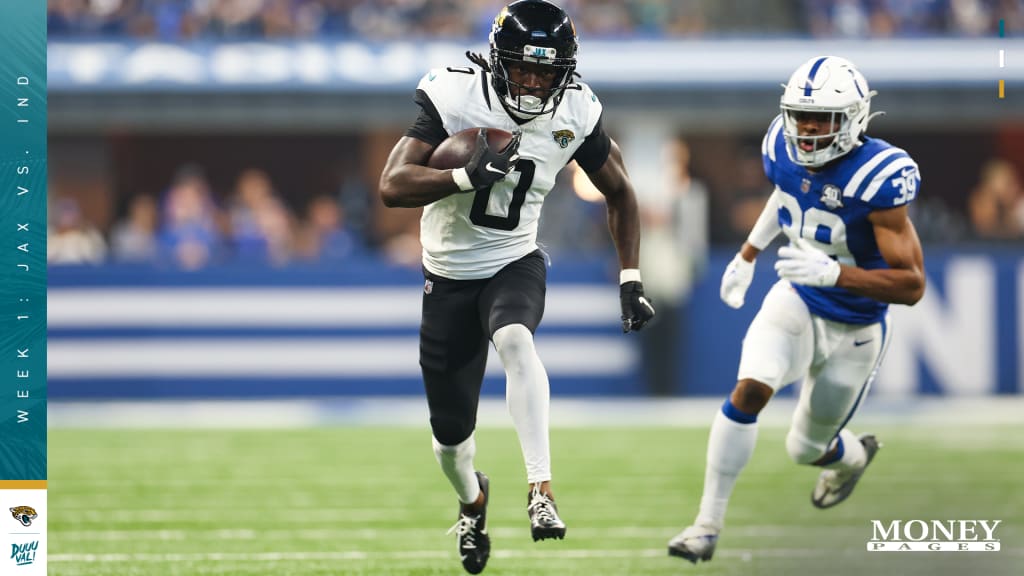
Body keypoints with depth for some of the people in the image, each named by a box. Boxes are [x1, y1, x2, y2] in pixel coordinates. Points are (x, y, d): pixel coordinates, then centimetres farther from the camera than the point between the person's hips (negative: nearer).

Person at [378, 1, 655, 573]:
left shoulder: (575, 114, -11)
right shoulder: (453, 98, -20)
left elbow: (619, 192, 7)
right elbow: (392, 186, -27)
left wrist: (631, 279, 1)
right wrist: (468, 176, -42)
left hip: (516, 264, 0)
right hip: (450, 277, 0)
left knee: (514, 339, -37)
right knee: (451, 434, 7)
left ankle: (542, 489, -40)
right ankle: (472, 498, 43)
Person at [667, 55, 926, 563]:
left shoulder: (874, 178, -31)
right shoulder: (785, 149, -13)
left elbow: (912, 285, -31)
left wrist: (834, 273, -43)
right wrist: (748, 254, 14)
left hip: (854, 330, -3)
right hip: (796, 301, 3)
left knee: (805, 450, 12)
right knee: (750, 389, -24)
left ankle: (853, 455, 51)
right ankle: (708, 522, -14)